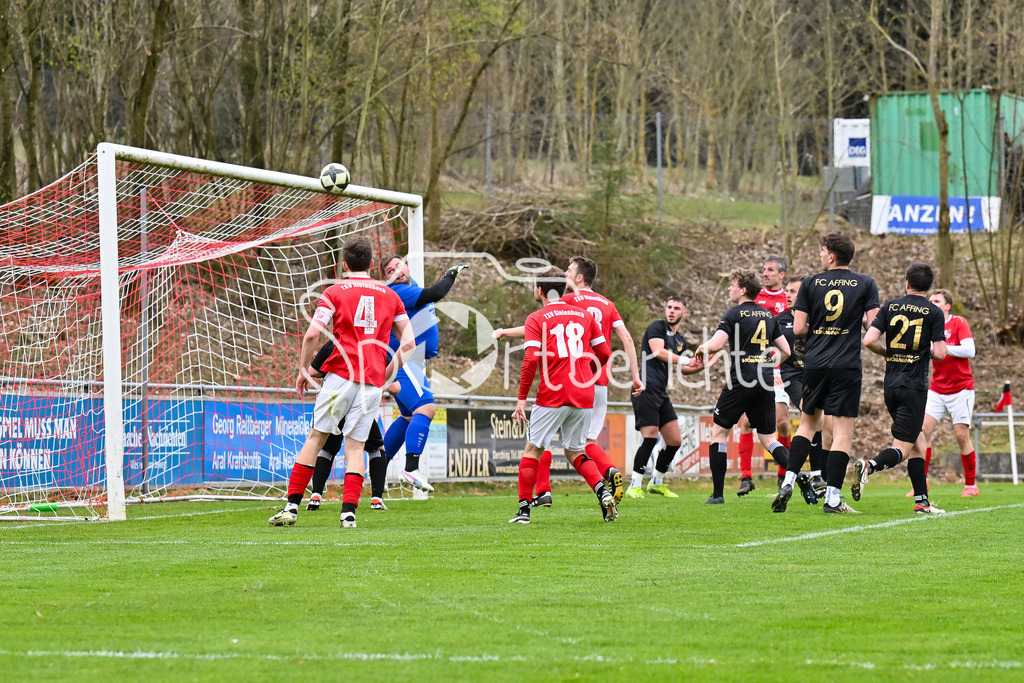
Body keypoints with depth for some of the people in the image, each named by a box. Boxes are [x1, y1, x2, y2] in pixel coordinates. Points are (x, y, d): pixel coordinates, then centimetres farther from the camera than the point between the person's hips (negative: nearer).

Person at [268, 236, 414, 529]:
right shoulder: (390, 295, 14)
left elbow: (312, 334, -8)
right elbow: (408, 342, 12)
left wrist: (303, 369, 4)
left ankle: (292, 505, 0)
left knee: (316, 437, 4)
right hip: (373, 380, 3)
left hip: (341, 374, -2)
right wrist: (387, 373, 21)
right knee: (355, 446, 4)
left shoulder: (335, 292, 3)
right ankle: (349, 512, -8)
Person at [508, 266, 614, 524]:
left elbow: (531, 359, -11)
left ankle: (524, 509, 2)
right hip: (584, 396, 4)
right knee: (575, 451, 16)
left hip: (552, 396, -4)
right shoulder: (584, 315, 12)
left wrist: (522, 399, -7)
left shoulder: (536, 319, -1)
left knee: (533, 450, 6)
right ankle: (603, 492, -7)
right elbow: (604, 352, 11)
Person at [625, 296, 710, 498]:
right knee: (650, 436, -17)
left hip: (662, 393, 8)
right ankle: (635, 486, -10)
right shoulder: (657, 327, -2)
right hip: (647, 388, -8)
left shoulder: (680, 341, 20)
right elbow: (658, 352, -17)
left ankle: (657, 482, 23)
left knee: (675, 441, 7)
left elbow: (680, 368, 29)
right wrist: (686, 360, -17)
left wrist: (701, 367, 11)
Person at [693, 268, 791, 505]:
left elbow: (715, 344, -17)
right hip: (766, 382, 6)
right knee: (767, 438, 11)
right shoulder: (768, 315, 13)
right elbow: (785, 350, 15)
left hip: (741, 381, -6)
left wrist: (700, 349, 5)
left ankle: (718, 493, 2)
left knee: (718, 431, 6)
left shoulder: (734, 314, -6)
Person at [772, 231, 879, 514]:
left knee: (808, 423, 19)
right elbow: (874, 324, -7)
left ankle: (788, 481, 8)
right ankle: (832, 498, -6)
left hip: (814, 363, 2)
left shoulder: (811, 284, 3)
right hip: (847, 367, -2)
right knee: (843, 431, -1)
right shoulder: (865, 284, 1)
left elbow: (798, 328, -1)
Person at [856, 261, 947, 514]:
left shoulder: (890, 307, 4)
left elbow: (869, 340, -4)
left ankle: (921, 500, 15)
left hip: (891, 385, 5)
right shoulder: (933, 312, -4)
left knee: (919, 443, 17)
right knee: (902, 448, -5)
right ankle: (870, 466, -34)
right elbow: (940, 353, -9)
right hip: (915, 386, -5)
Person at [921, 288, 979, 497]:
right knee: (924, 430, -10)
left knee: (961, 435, -4)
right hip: (937, 389, 4)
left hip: (961, 389, -4)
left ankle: (971, 484, 9)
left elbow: (969, 351, -18)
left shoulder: (959, 323, -6)